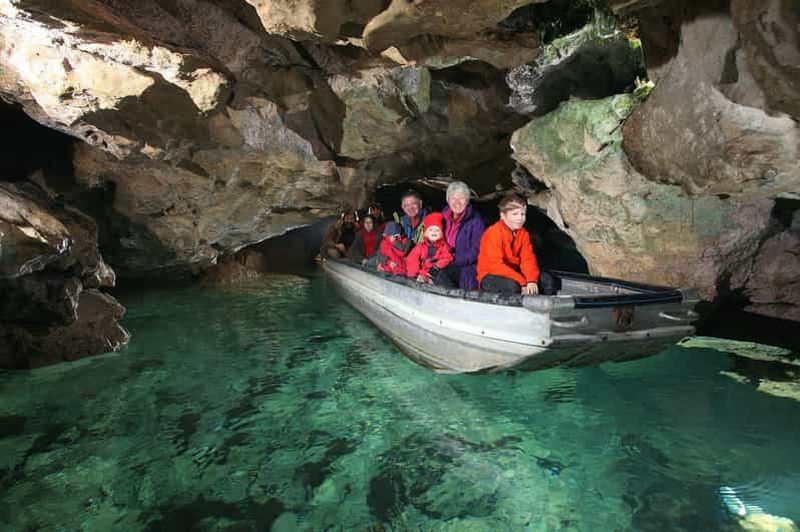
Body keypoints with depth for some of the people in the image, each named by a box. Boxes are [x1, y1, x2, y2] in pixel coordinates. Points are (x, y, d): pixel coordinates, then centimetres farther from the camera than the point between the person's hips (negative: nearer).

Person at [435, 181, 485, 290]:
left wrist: (456, 263, -20)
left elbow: (476, 251, -12)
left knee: (442, 276, -31)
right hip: (446, 265, 5)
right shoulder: (443, 217, 12)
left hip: (467, 267, -5)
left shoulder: (475, 220, -5)